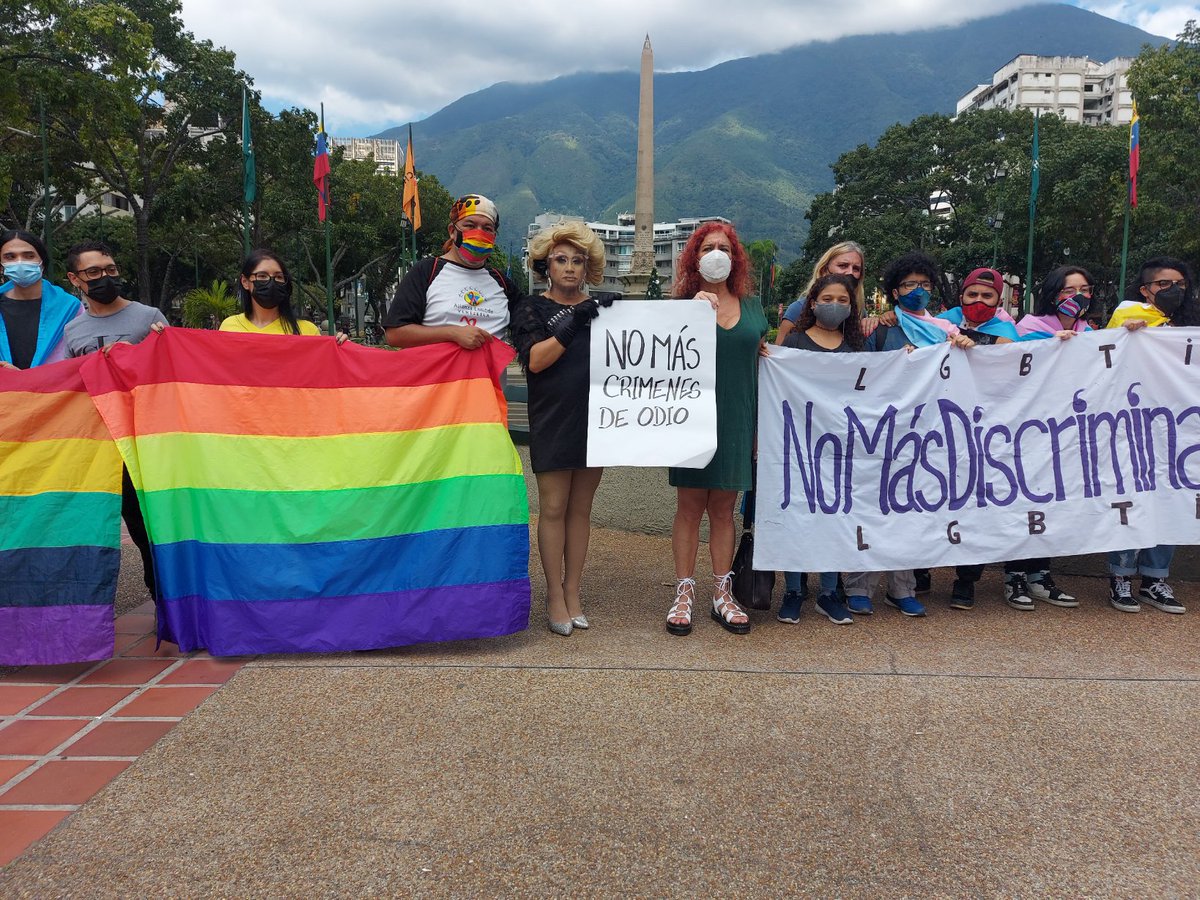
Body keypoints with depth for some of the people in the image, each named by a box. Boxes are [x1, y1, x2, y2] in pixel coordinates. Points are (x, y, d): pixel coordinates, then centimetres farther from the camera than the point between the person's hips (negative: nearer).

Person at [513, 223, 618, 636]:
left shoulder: (602, 308, 12)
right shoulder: (532, 308, 3)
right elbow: (535, 360, -12)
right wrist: (572, 324, -19)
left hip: (594, 420, 3)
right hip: (552, 422, -3)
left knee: (581, 509, 8)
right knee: (553, 508, -2)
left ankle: (573, 590, 16)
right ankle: (555, 595, 8)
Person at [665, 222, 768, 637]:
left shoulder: (751, 306, 11)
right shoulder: (683, 303, 1)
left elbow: (759, 362, 18)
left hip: (737, 420, 3)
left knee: (723, 509, 10)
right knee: (689, 507, 2)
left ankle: (722, 594, 18)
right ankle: (684, 594, 11)